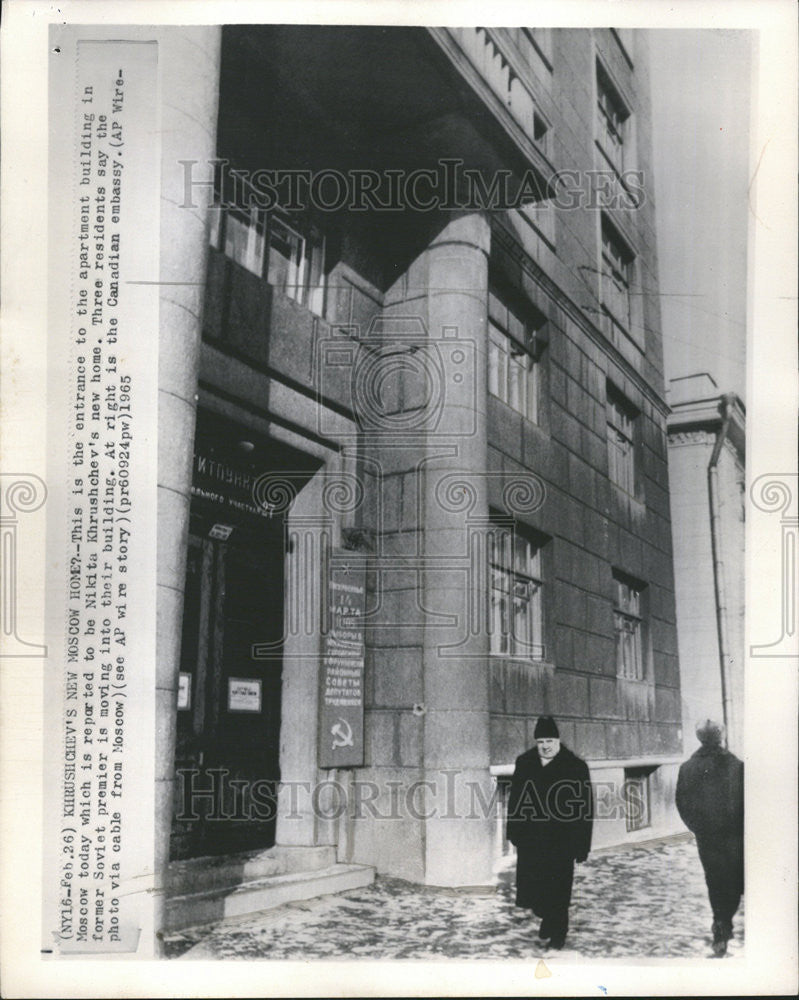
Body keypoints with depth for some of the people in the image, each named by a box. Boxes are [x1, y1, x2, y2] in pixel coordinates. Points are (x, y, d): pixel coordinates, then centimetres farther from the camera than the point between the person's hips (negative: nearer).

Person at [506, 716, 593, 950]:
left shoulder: (576, 766, -8)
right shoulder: (524, 763, 4)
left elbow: (586, 807, -8)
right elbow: (514, 799, 12)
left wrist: (582, 844, -10)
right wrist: (514, 832, 10)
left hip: (561, 840, -4)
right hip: (530, 840, 4)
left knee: (557, 888, 2)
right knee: (532, 885, 9)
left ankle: (557, 932, 21)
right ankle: (548, 918, 35)